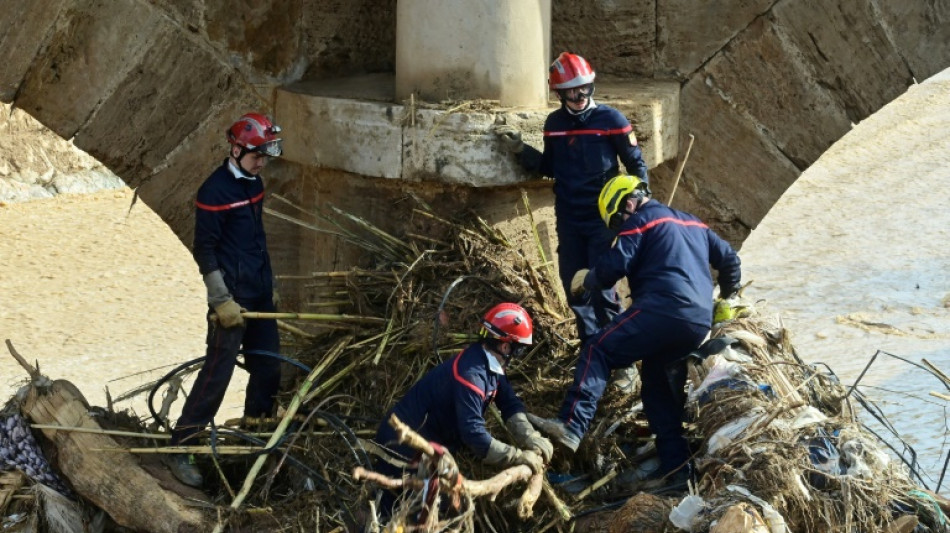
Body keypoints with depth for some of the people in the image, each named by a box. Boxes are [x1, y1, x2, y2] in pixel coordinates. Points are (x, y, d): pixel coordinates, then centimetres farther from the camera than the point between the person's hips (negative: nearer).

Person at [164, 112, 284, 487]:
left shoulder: (253, 183, 10)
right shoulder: (215, 191, -16)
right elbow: (204, 251, -15)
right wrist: (222, 301, -18)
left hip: (260, 296, 8)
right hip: (233, 299, -8)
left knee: (268, 369, 13)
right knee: (216, 374, -8)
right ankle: (179, 449, -2)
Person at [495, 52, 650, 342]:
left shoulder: (611, 119, -8)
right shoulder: (554, 123, 5)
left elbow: (636, 164, -1)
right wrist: (520, 150, 5)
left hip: (602, 219, -5)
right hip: (568, 220, 5)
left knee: (602, 289, -7)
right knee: (575, 289, 9)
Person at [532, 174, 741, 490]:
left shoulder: (641, 221, 5)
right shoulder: (693, 224, 29)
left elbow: (615, 265, -7)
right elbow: (728, 259, 33)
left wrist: (586, 281, 11)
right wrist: (727, 298, 49)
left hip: (662, 311, -8)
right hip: (700, 325, 8)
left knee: (597, 352, -10)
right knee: (657, 382, 20)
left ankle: (572, 425, -29)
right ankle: (674, 465, 13)